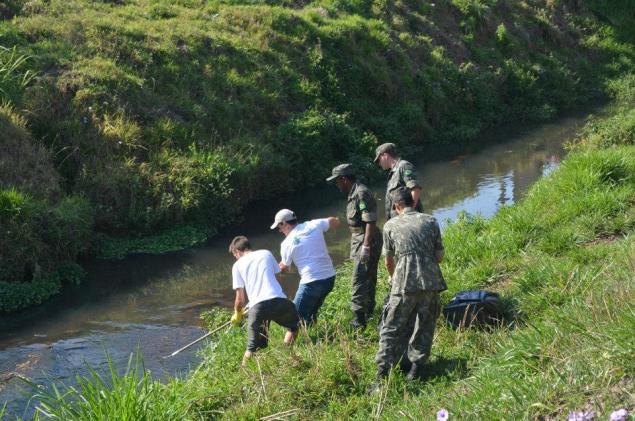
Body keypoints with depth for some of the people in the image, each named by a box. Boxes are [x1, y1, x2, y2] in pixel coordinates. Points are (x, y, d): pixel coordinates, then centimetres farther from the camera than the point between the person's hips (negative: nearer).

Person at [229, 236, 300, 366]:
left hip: (257, 306, -1)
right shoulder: (266, 254, 20)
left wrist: (237, 314, 31)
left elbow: (240, 298, 10)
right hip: (279, 300, 1)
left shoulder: (237, 265, 14)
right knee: (294, 326, 28)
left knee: (253, 348, 9)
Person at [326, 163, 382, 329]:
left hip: (366, 241, -10)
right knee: (368, 279, 19)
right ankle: (368, 312, 30)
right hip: (359, 241, 10)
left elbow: (370, 222, -25)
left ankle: (359, 320, -13)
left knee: (359, 280, -12)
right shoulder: (354, 193, 12)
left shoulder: (362, 194, -20)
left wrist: (366, 246, -27)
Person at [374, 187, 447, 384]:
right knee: (424, 326, 16)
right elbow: (440, 256, 9)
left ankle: (383, 369, 4)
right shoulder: (430, 221, 7)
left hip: (404, 283, -1)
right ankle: (417, 366, 16)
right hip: (431, 281, 1)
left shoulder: (391, 225, 5)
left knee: (392, 327, 8)